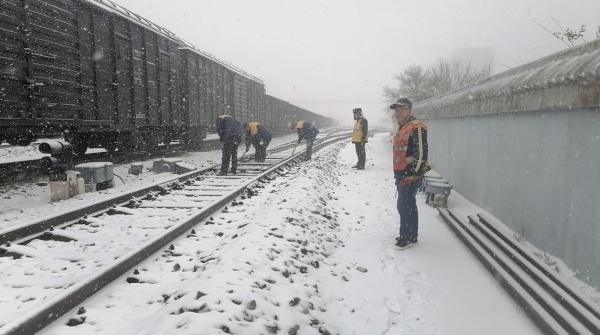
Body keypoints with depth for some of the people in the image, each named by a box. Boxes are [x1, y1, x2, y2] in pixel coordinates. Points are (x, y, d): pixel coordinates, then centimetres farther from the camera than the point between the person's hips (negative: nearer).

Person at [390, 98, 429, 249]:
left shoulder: (417, 127, -15)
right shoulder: (402, 128, 17)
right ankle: (412, 236, 24)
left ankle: (407, 237, 5)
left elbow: (421, 153, -21)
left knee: (403, 206, -6)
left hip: (411, 175, -10)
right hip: (402, 174, 10)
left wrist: (412, 174, -20)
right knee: (409, 205, 15)